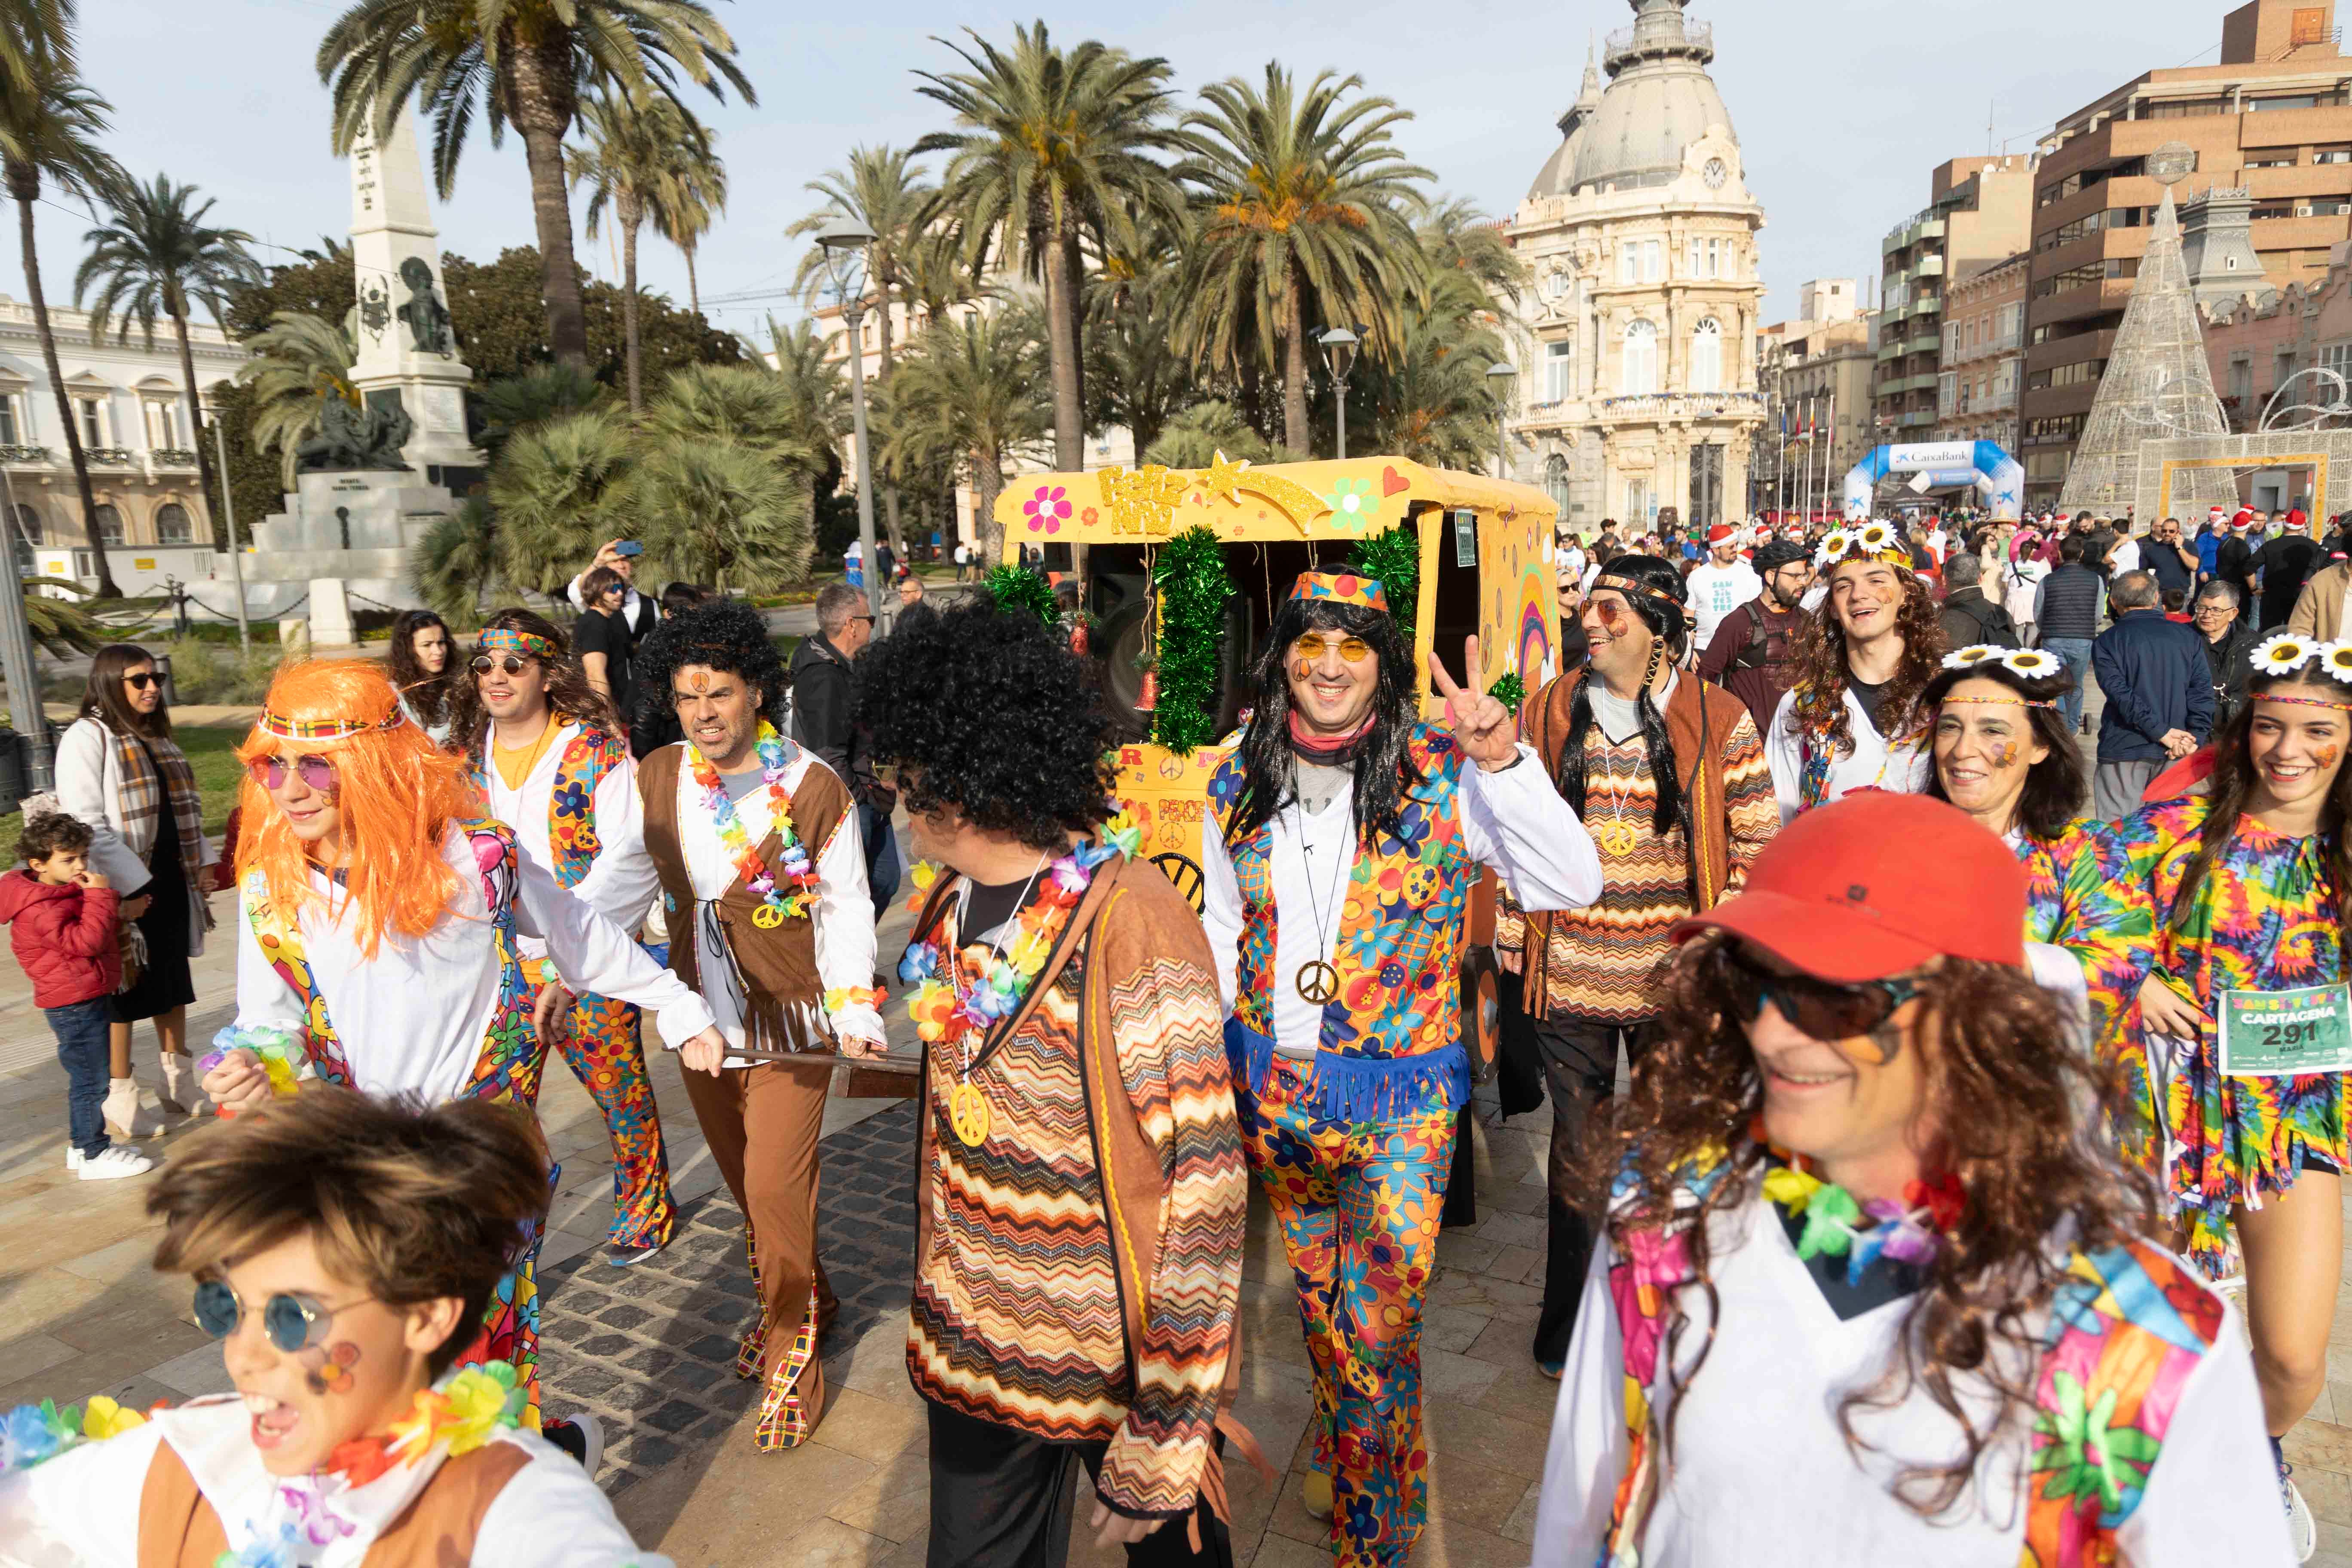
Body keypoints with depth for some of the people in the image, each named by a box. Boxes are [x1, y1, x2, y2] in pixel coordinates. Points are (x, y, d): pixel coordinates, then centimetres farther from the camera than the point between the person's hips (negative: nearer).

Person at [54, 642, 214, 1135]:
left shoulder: (155, 736, 14)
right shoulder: (86, 738, -11)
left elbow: (185, 805, 18)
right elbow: (87, 823, -18)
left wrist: (203, 859, 7)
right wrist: (133, 884, -20)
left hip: (171, 878, 7)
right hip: (122, 890, -7)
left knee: (173, 976, 15)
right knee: (121, 987, 2)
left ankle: (179, 1079, 28)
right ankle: (119, 1098, 15)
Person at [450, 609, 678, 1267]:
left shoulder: (595, 749, -11)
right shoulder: (469, 756, 7)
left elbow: (625, 856, -17)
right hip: (499, 962, 5)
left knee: (618, 1087, 7)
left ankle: (647, 1206, 28)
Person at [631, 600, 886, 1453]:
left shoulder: (813, 788, -14)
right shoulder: (654, 779, -2)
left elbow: (845, 908, -9)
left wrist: (855, 1007, -17)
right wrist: (568, 966, 0)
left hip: (789, 1024, -5)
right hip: (700, 1019, 5)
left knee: (776, 1189, -5)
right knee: (743, 1183, 19)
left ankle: (792, 1358, 16)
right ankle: (804, 1296, 43)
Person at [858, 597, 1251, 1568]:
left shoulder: (1130, 923, -25)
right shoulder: (951, 905, -1)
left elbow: (1203, 1186, -23)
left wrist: (1163, 1436, -19)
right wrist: (937, 1290, 14)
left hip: (1118, 1351, -6)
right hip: (971, 1343, 6)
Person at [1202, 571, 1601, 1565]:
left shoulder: (1441, 774, -11)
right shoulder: (1239, 782, 0)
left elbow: (1571, 886, -18)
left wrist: (1504, 760, -30)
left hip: (1399, 1097, -4)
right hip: (1271, 1084, 4)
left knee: (1379, 1327, 3)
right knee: (1316, 1300, 23)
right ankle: (1336, 1453, 52)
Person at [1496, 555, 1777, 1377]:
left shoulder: (1720, 722, -4)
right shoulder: (1546, 714, 0)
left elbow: (1758, 844, 0)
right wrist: (1511, 947, 3)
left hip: (1677, 978, -1)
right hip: (1568, 976, 1)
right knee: (1577, 1150, 14)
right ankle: (1567, 1324, 32)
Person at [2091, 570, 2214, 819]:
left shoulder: (2106, 642, -3)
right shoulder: (2188, 636, 7)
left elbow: (2120, 693, -14)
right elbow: (2202, 690, -2)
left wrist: (2162, 732, -12)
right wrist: (2195, 738, -7)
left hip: (2124, 750, -3)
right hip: (2171, 753, 4)